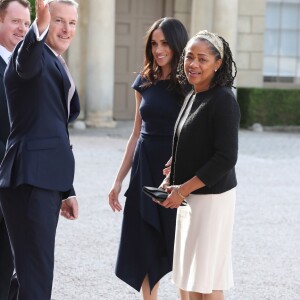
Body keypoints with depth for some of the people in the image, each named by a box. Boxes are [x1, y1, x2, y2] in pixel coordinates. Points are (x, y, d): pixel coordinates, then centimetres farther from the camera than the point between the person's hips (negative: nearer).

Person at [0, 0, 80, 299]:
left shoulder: (57, 68, 22)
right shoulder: (35, 54, -6)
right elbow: (26, 63, -34)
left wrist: (67, 191, 26)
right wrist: (40, 26, -54)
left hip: (48, 183, 10)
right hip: (30, 181, -10)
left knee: (29, 272, 16)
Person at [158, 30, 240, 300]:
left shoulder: (223, 101, -15)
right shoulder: (192, 98, 11)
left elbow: (226, 158, -20)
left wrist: (183, 189, -17)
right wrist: (169, 181, 4)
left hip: (212, 197, -8)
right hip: (188, 197, 8)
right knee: (191, 275, 13)